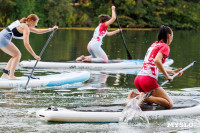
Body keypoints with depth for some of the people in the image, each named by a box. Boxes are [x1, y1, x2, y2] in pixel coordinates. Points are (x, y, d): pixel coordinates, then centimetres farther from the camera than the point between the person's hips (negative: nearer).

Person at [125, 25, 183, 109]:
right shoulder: (165, 46, -3)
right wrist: (167, 76, -11)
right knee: (169, 104, -4)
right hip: (149, 79, -8)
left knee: (151, 101, 32)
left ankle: (134, 95, 6)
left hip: (137, 79, 8)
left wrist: (172, 72, 34)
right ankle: (145, 97, -19)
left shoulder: (154, 45, 22)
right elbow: (157, 61, -22)